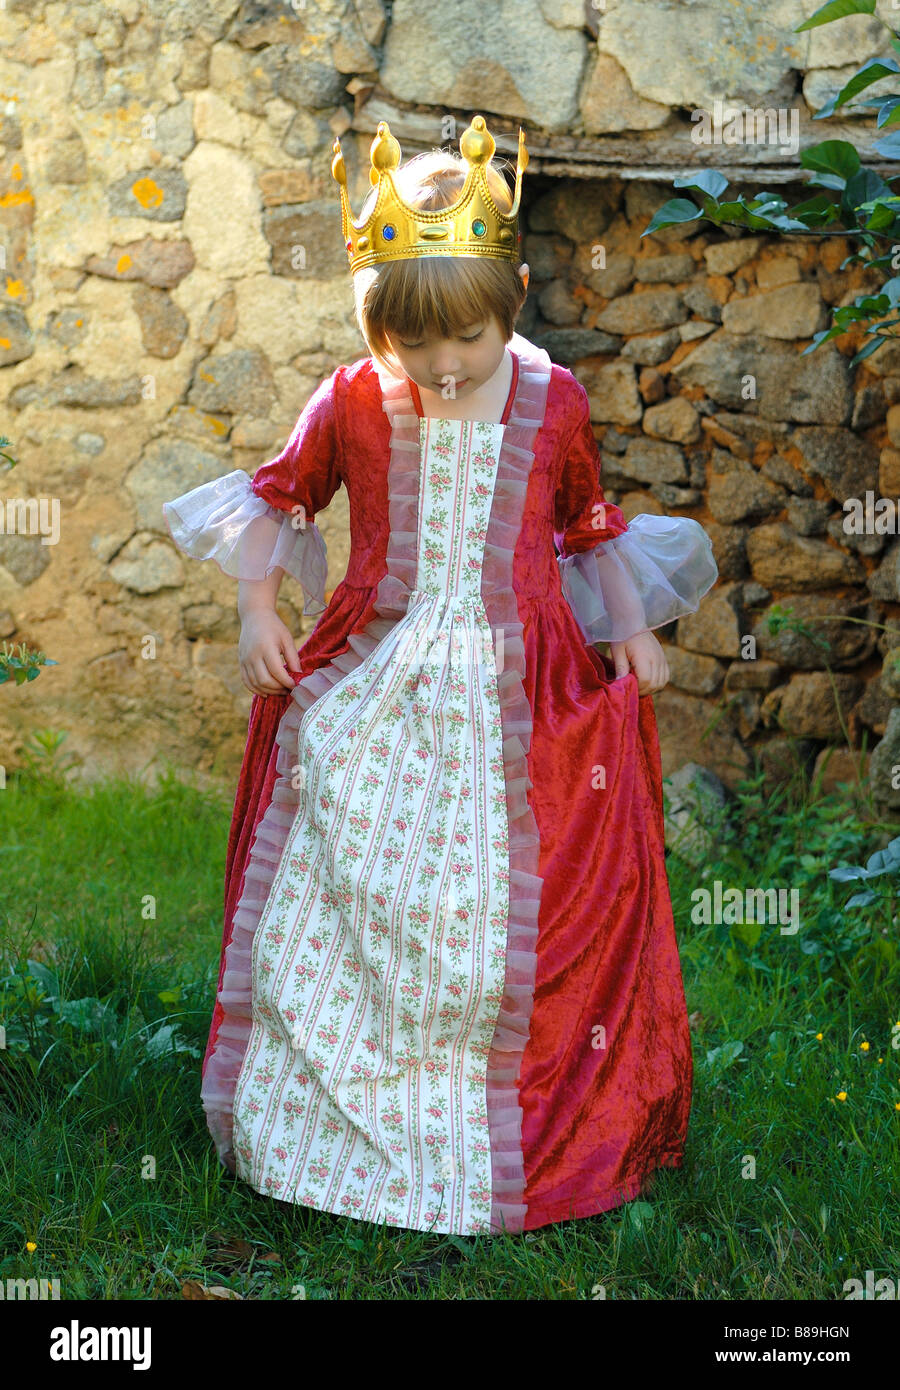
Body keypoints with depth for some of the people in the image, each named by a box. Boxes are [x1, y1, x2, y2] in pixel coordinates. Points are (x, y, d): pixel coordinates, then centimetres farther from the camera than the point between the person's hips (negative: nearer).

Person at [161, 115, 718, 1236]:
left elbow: (593, 529, 13)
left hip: (518, 699, 0)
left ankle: (522, 1130, 22)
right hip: (369, 691, 1)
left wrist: (630, 625, 0)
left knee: (507, 917, 2)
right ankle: (332, 1120, 26)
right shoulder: (350, 405, -3)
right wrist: (256, 609, 0)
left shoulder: (552, 404, -2)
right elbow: (274, 497, 12)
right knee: (337, 908, 5)